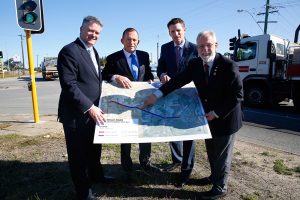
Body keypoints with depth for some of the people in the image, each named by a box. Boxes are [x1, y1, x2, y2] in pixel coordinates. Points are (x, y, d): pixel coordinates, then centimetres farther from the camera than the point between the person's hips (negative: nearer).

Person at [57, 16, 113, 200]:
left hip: (93, 111, 9)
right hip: (76, 113, -9)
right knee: (78, 153, 8)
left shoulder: (93, 51, 13)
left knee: (94, 148, 25)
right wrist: (89, 107, -26)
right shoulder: (69, 51, -16)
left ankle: (95, 175, 48)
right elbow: (69, 85, -23)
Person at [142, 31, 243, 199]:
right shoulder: (195, 64, -5)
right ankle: (216, 177, 46)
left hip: (226, 118, -5)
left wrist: (217, 113, -21)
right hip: (208, 116, 6)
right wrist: (157, 95, -24)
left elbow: (237, 94, -20)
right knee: (211, 152, 22)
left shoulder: (228, 65, -20)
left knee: (222, 154, 10)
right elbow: (179, 80, -12)